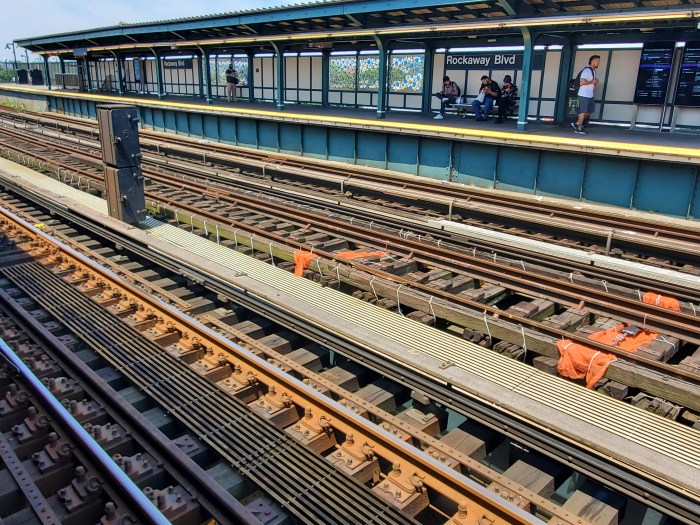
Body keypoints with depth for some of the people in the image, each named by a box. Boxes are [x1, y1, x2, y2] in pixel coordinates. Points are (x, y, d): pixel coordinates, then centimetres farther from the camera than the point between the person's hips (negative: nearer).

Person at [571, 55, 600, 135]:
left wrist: (595, 81, 6)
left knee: (588, 111, 11)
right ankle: (579, 128, 3)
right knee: (583, 111, -5)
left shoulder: (593, 70, 15)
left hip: (590, 95, 9)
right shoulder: (587, 70, -15)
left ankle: (577, 124, 20)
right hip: (584, 95, -9)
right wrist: (592, 82, -15)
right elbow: (582, 82, -26)